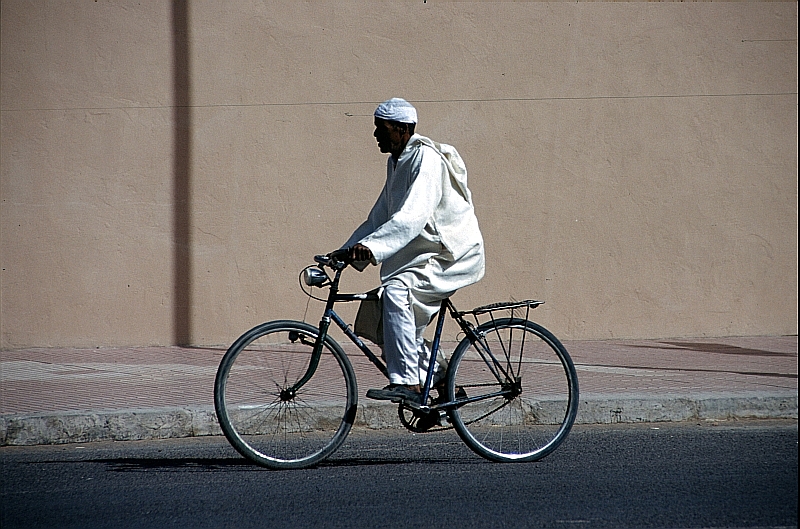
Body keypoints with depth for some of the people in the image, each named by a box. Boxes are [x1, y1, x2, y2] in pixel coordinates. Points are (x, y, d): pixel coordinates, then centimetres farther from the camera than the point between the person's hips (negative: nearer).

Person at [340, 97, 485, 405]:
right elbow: (380, 217, 14)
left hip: (454, 255, -10)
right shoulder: (396, 162, 11)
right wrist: (347, 251, 3)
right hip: (427, 252, 10)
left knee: (396, 290, -29)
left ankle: (406, 383, -29)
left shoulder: (426, 159, -19)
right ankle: (437, 377, 20)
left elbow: (412, 217, -32)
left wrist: (372, 247, -42)